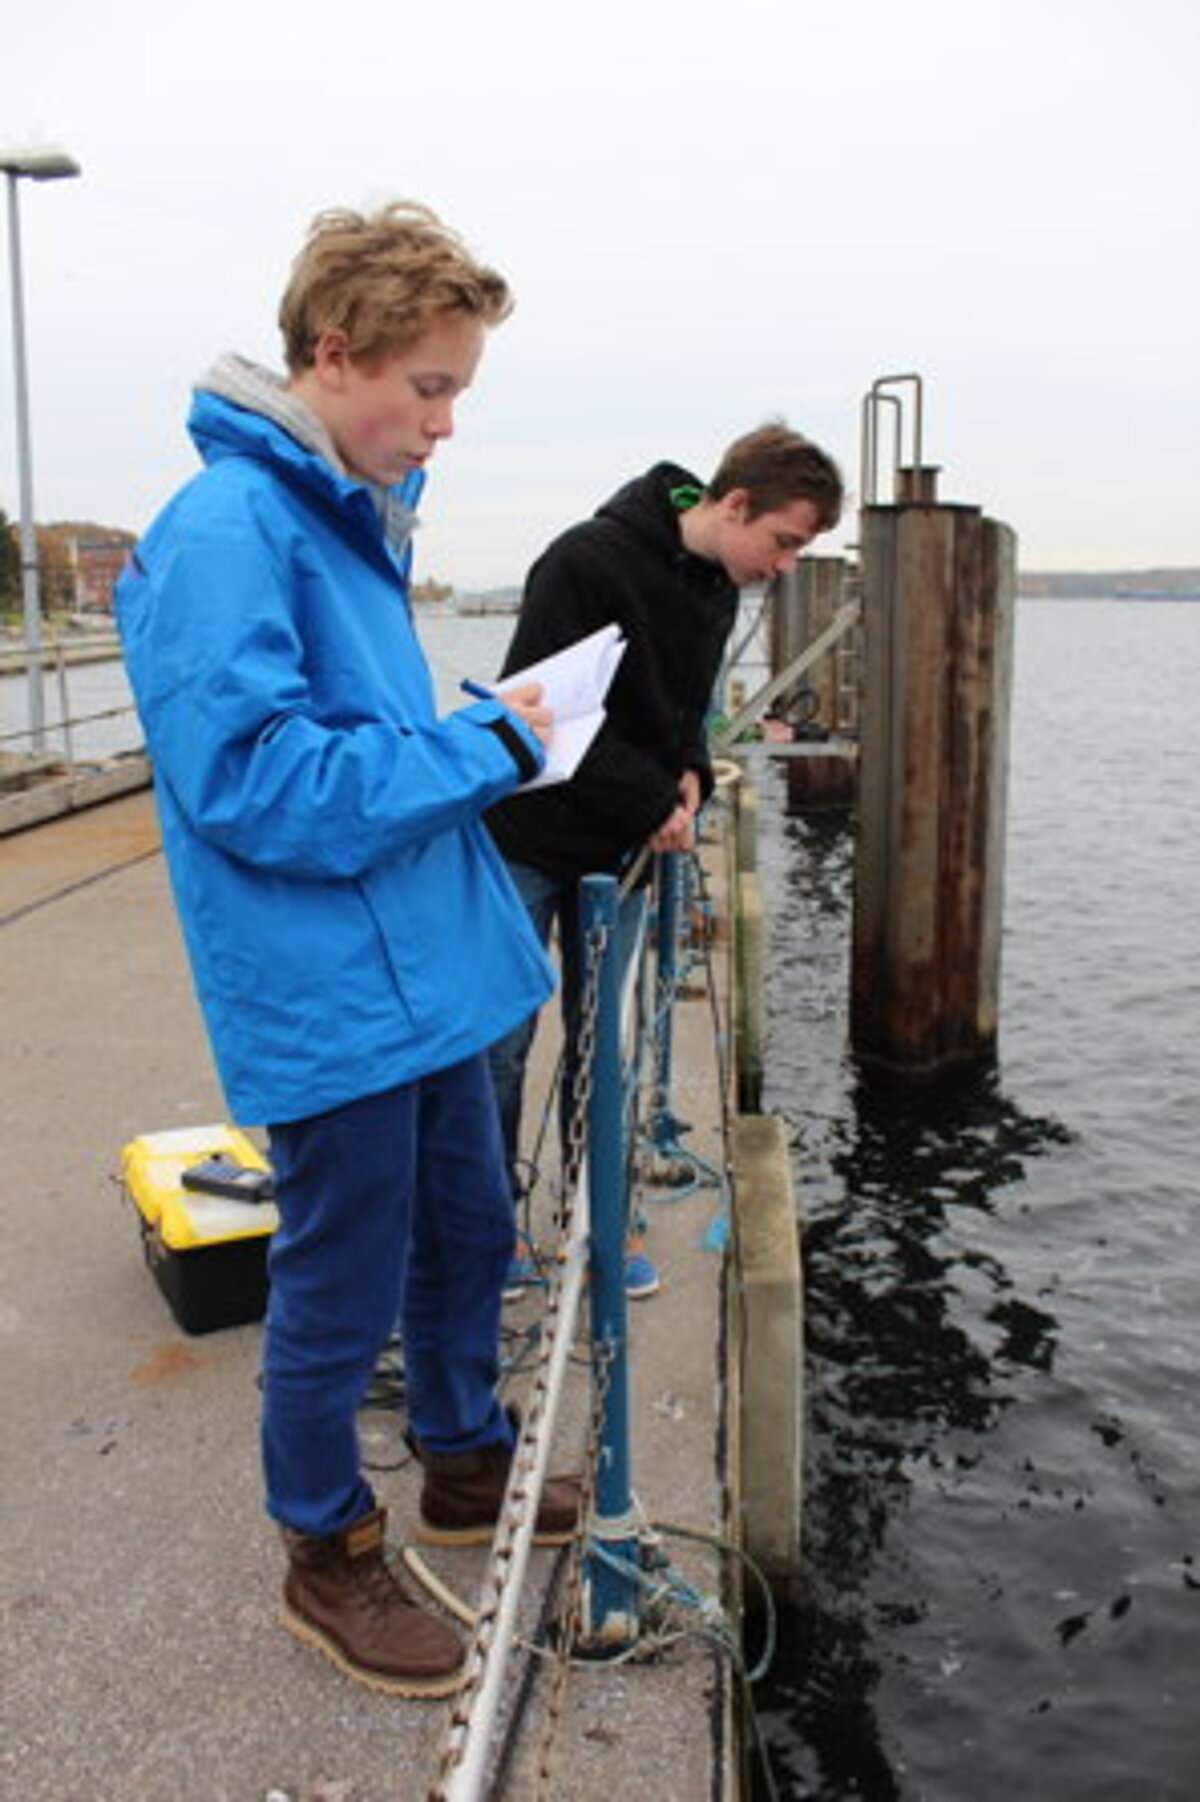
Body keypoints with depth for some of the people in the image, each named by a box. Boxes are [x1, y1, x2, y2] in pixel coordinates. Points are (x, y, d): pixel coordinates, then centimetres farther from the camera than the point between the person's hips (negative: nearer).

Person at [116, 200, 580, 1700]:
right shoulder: (226, 531, -19)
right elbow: (255, 785, -25)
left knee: (467, 1236, 22)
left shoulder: (352, 517, 10)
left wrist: (487, 747, 4)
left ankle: (465, 1466, 45)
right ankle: (329, 1559, 32)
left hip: (428, 972, 9)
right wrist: (481, 747, -19)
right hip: (331, 1003, -9)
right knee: (341, 1296, 8)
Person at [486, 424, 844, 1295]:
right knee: (503, 1040, 4)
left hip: (621, 849, 7)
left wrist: (690, 774, -3)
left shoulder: (716, 590, 5)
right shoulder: (588, 561, -21)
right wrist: (652, 804, -21)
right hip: (529, 840, -6)